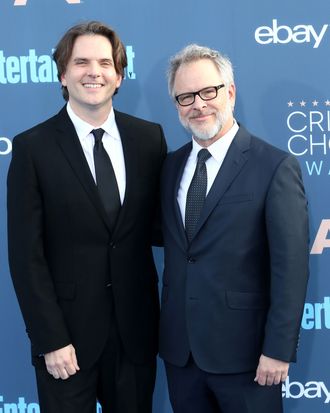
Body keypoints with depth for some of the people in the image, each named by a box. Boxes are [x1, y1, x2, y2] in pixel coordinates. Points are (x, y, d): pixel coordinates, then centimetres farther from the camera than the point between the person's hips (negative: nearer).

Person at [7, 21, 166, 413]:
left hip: (136, 327, 3)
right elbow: (26, 254, -9)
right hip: (68, 330, -3)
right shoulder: (33, 147, -8)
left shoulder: (149, 137, 2)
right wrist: (50, 339, -12)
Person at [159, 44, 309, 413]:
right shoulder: (171, 165, 8)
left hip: (242, 351, -5)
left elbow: (290, 266, -13)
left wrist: (279, 350, -14)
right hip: (179, 347, 5)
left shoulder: (275, 166, -11)